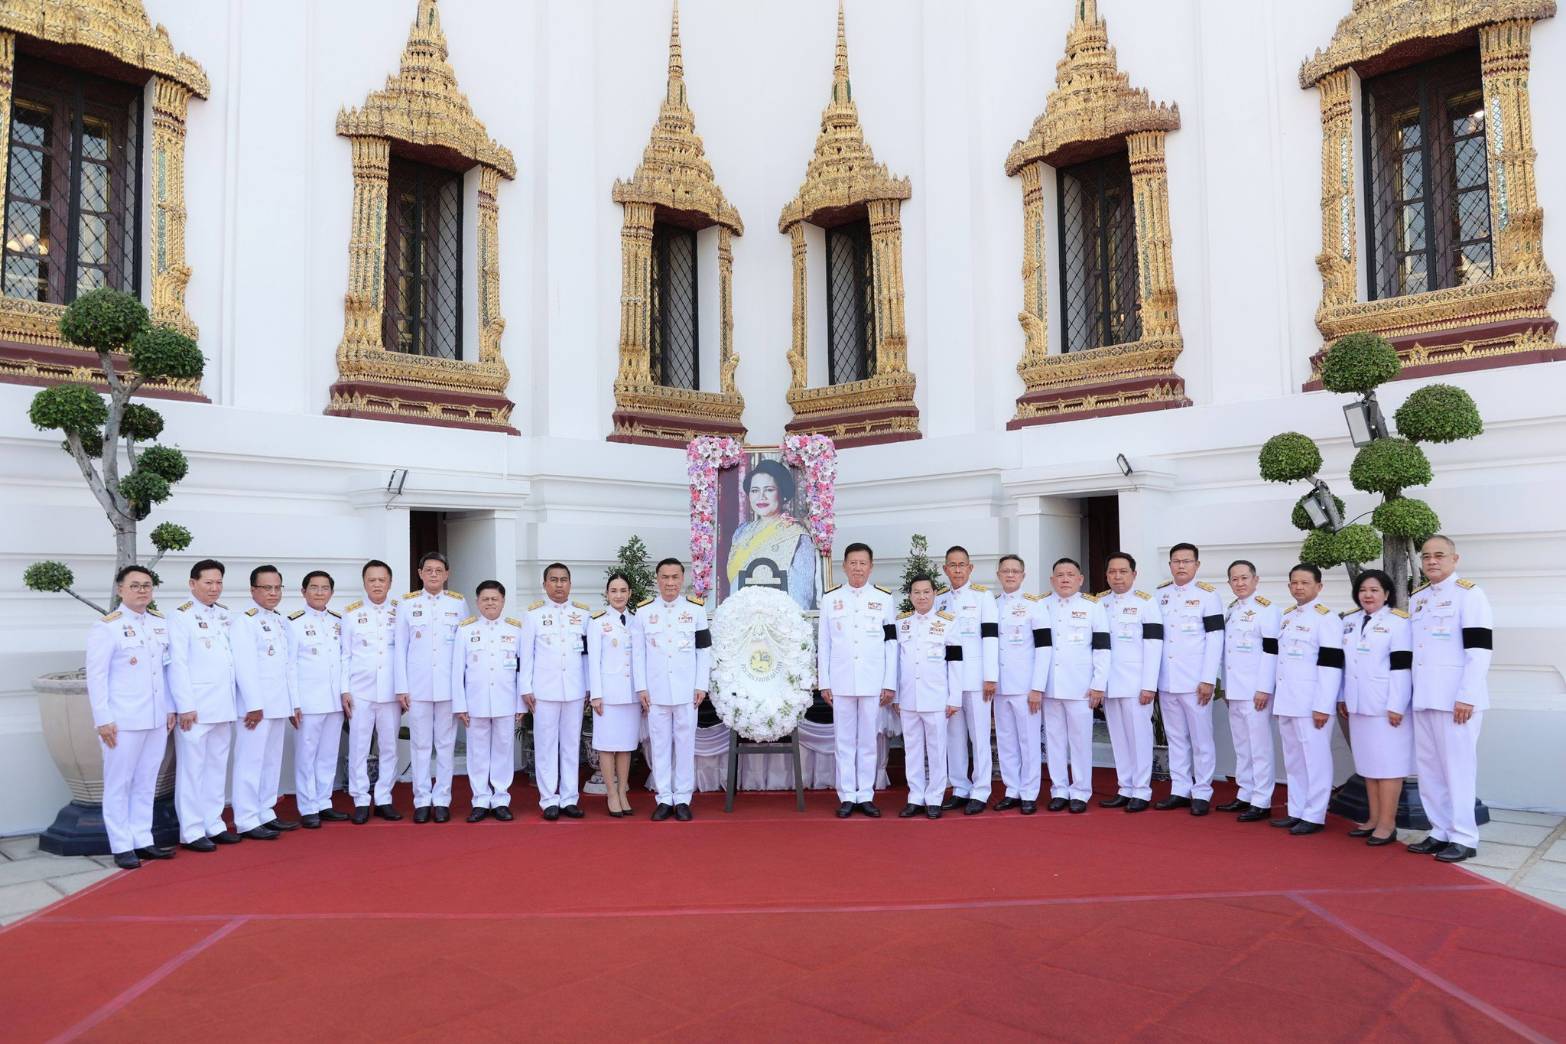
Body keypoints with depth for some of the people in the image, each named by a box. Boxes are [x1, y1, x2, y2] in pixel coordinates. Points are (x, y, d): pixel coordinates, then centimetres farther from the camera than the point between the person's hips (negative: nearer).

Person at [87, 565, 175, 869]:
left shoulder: (161, 623, 9)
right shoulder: (106, 627, -7)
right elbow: (96, 676, -9)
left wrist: (170, 708, 10)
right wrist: (103, 720, -11)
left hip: (156, 719, 5)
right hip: (123, 720, -5)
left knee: (146, 783, 12)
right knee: (119, 784, 5)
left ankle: (142, 841, 21)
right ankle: (122, 847, 13)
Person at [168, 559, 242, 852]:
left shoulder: (226, 615, 12)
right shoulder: (181, 617, -6)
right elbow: (177, 663, -10)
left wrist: (235, 699, 9)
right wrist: (185, 706, -13)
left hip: (223, 706, 6)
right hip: (195, 707, -6)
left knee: (217, 766, 12)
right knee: (192, 768, 0)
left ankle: (214, 825, 20)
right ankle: (192, 831, 7)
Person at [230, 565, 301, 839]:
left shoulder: (281, 622, 16)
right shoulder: (244, 621, -8)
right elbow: (245, 666, -15)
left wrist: (293, 703, 14)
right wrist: (254, 705, -19)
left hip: (278, 704, 8)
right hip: (257, 705, -8)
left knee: (272, 761, 12)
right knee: (251, 762, -4)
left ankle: (266, 813, 21)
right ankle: (247, 821, 0)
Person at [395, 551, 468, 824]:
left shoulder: (458, 603, 5)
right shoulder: (407, 603, 3)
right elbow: (400, 647, 4)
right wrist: (401, 687, -1)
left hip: (449, 685, 0)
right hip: (418, 685, 0)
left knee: (446, 744, 5)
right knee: (421, 744, 5)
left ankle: (442, 800, 13)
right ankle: (422, 800, 14)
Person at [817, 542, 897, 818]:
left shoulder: (884, 598, 4)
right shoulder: (830, 598, 5)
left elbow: (891, 643, 3)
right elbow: (823, 643, 6)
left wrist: (890, 683, -1)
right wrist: (824, 682, 2)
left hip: (872, 681, 0)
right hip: (841, 680, 0)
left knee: (868, 740, 6)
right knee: (844, 740, 5)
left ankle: (866, 796, 14)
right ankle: (847, 797, 12)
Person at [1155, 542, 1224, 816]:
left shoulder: (1207, 594, -4)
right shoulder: (1160, 594, 9)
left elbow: (1215, 639, -7)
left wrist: (1208, 680, -12)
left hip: (1195, 680, -4)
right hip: (1166, 680, 5)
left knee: (1200, 738, 2)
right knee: (1175, 737, 11)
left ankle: (1201, 793, 10)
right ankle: (1179, 790, 18)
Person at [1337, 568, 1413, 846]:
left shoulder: (1398, 622, -8)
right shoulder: (1349, 621, 12)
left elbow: (1402, 666, -13)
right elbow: (1342, 662, 16)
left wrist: (1397, 706, -16)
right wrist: (1342, 697, 13)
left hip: (1386, 706, -7)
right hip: (1358, 705, 7)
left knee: (1387, 763, -3)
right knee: (1367, 762, 11)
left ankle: (1387, 823, 2)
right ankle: (1374, 818, 19)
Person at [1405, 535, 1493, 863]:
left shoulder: (1469, 594, -7)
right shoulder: (1416, 598, 14)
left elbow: (1479, 650, -13)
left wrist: (1466, 697, -17)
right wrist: (1407, 694, 15)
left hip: (1455, 698, -7)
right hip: (1423, 698, 7)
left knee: (1457, 767, -2)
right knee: (1428, 768, 10)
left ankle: (1463, 838, 6)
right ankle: (1440, 832, 19)